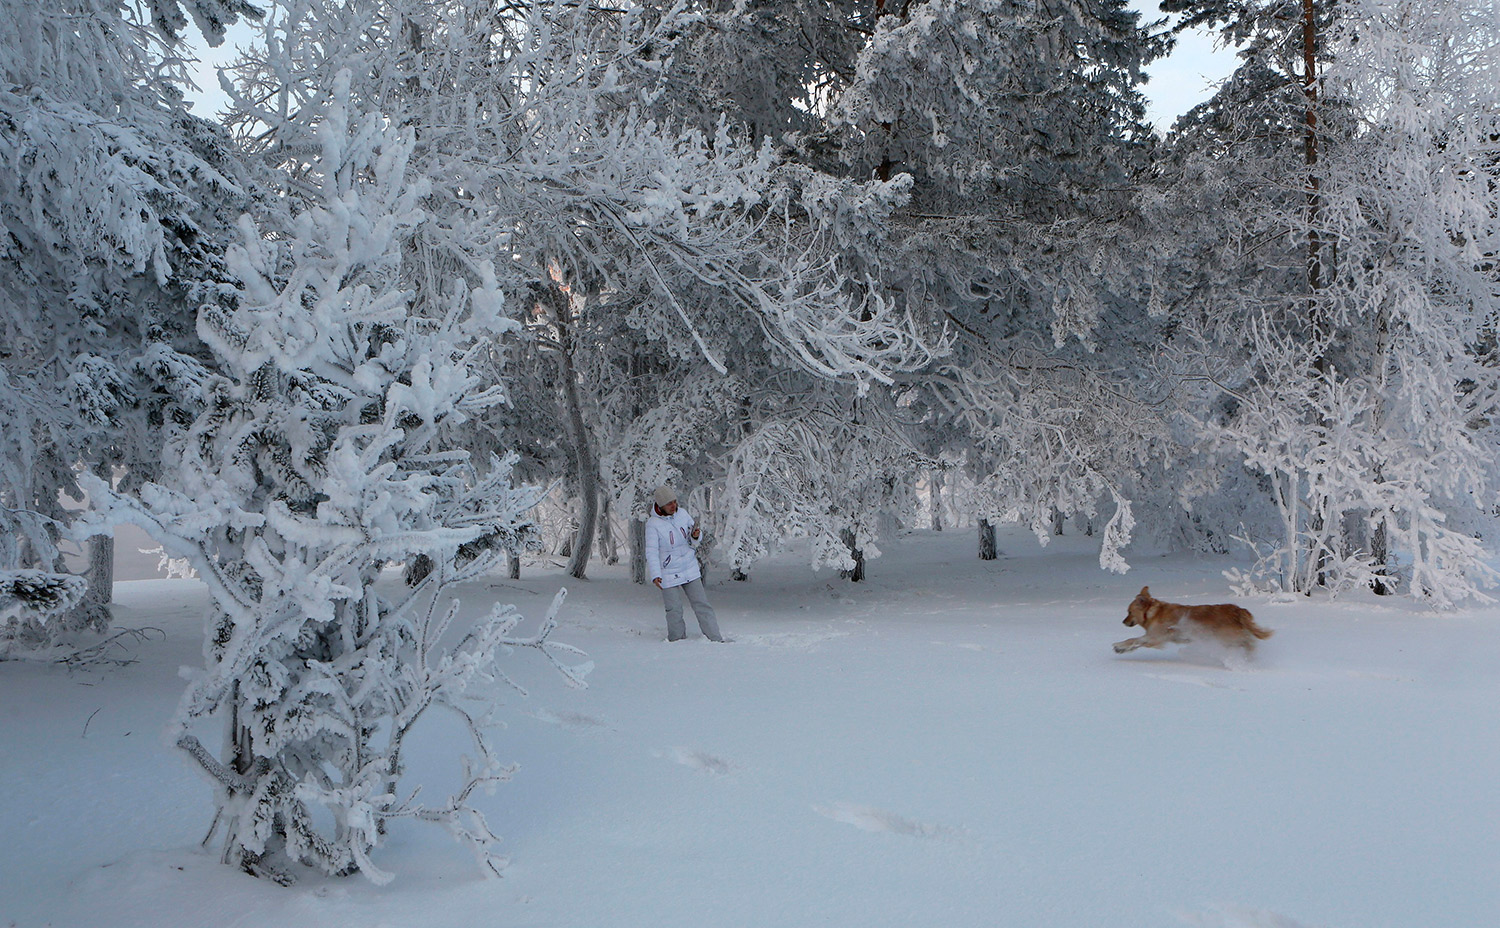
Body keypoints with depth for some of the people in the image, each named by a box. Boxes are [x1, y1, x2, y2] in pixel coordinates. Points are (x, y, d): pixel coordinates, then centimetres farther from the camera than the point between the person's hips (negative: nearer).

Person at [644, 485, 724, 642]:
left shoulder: (682, 513, 0)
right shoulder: (652, 524, -13)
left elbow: (692, 541, 9)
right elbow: (651, 551, -15)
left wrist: (696, 536, -16)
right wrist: (655, 575, -25)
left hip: (690, 570, 4)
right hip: (668, 575, -4)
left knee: (702, 605, 5)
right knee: (674, 610, -1)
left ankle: (715, 639, 10)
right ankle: (677, 641, 17)